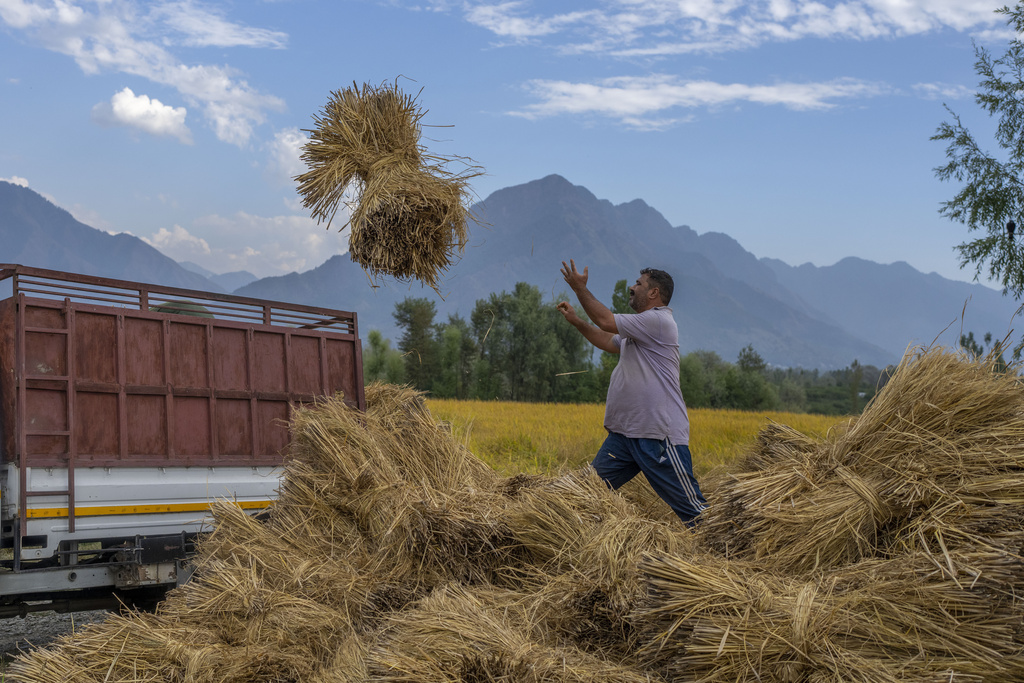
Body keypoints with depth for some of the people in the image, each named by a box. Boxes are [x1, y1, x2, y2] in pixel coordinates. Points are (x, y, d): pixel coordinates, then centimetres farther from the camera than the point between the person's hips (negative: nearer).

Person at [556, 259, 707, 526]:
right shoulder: (640, 328, 20)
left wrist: (580, 288, -5)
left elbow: (606, 321, -16)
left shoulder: (658, 321, -13)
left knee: (692, 508, -5)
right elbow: (609, 342, 35)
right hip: (624, 433, 10)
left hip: (659, 436, -10)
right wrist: (575, 320, 30)